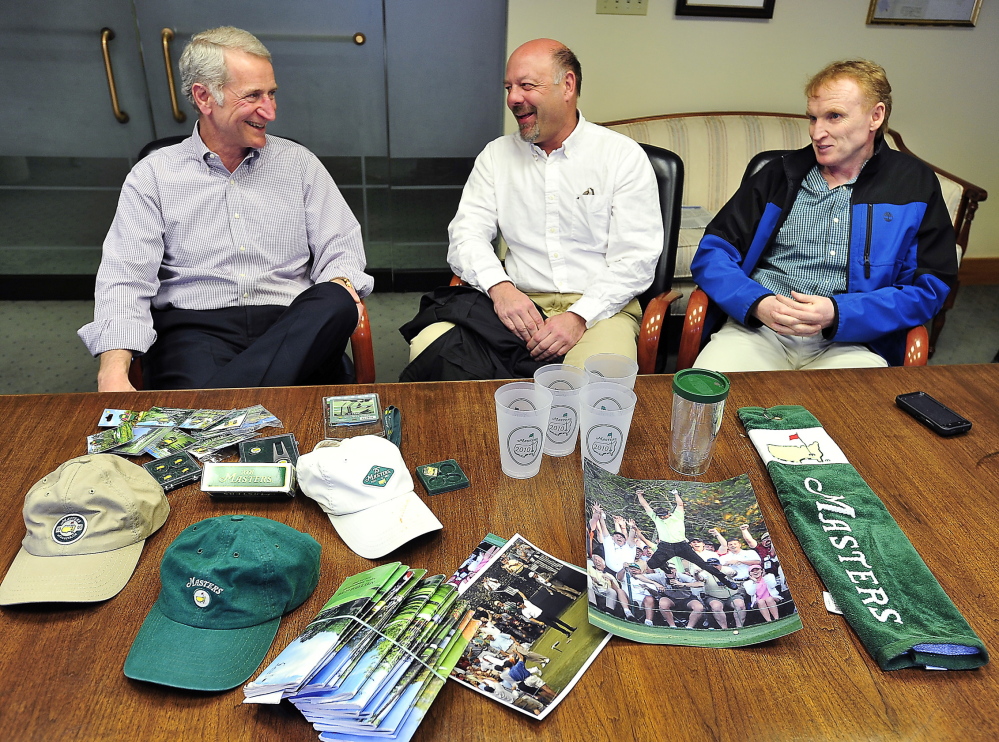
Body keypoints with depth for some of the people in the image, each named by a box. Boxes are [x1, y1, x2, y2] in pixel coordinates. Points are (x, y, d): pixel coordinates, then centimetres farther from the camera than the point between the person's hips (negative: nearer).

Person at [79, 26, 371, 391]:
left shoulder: (298, 162, 16)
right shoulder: (152, 175, 9)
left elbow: (340, 246, 13)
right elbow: (125, 278, 0)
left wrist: (340, 286, -14)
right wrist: (113, 371, -18)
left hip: (291, 330, 4)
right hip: (193, 327, -4)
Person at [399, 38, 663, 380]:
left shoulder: (624, 156, 2)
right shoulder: (496, 155, 14)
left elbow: (636, 258, -4)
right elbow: (466, 234, 6)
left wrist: (580, 316, -18)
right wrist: (499, 286, -16)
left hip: (599, 307, -2)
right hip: (518, 302, 3)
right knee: (429, 346, -25)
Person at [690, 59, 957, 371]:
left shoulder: (915, 184, 11)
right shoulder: (780, 174, 13)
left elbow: (928, 289, 5)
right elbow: (710, 253, 7)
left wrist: (838, 314, -12)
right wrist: (757, 303, -13)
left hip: (848, 342, 0)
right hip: (757, 327, 0)